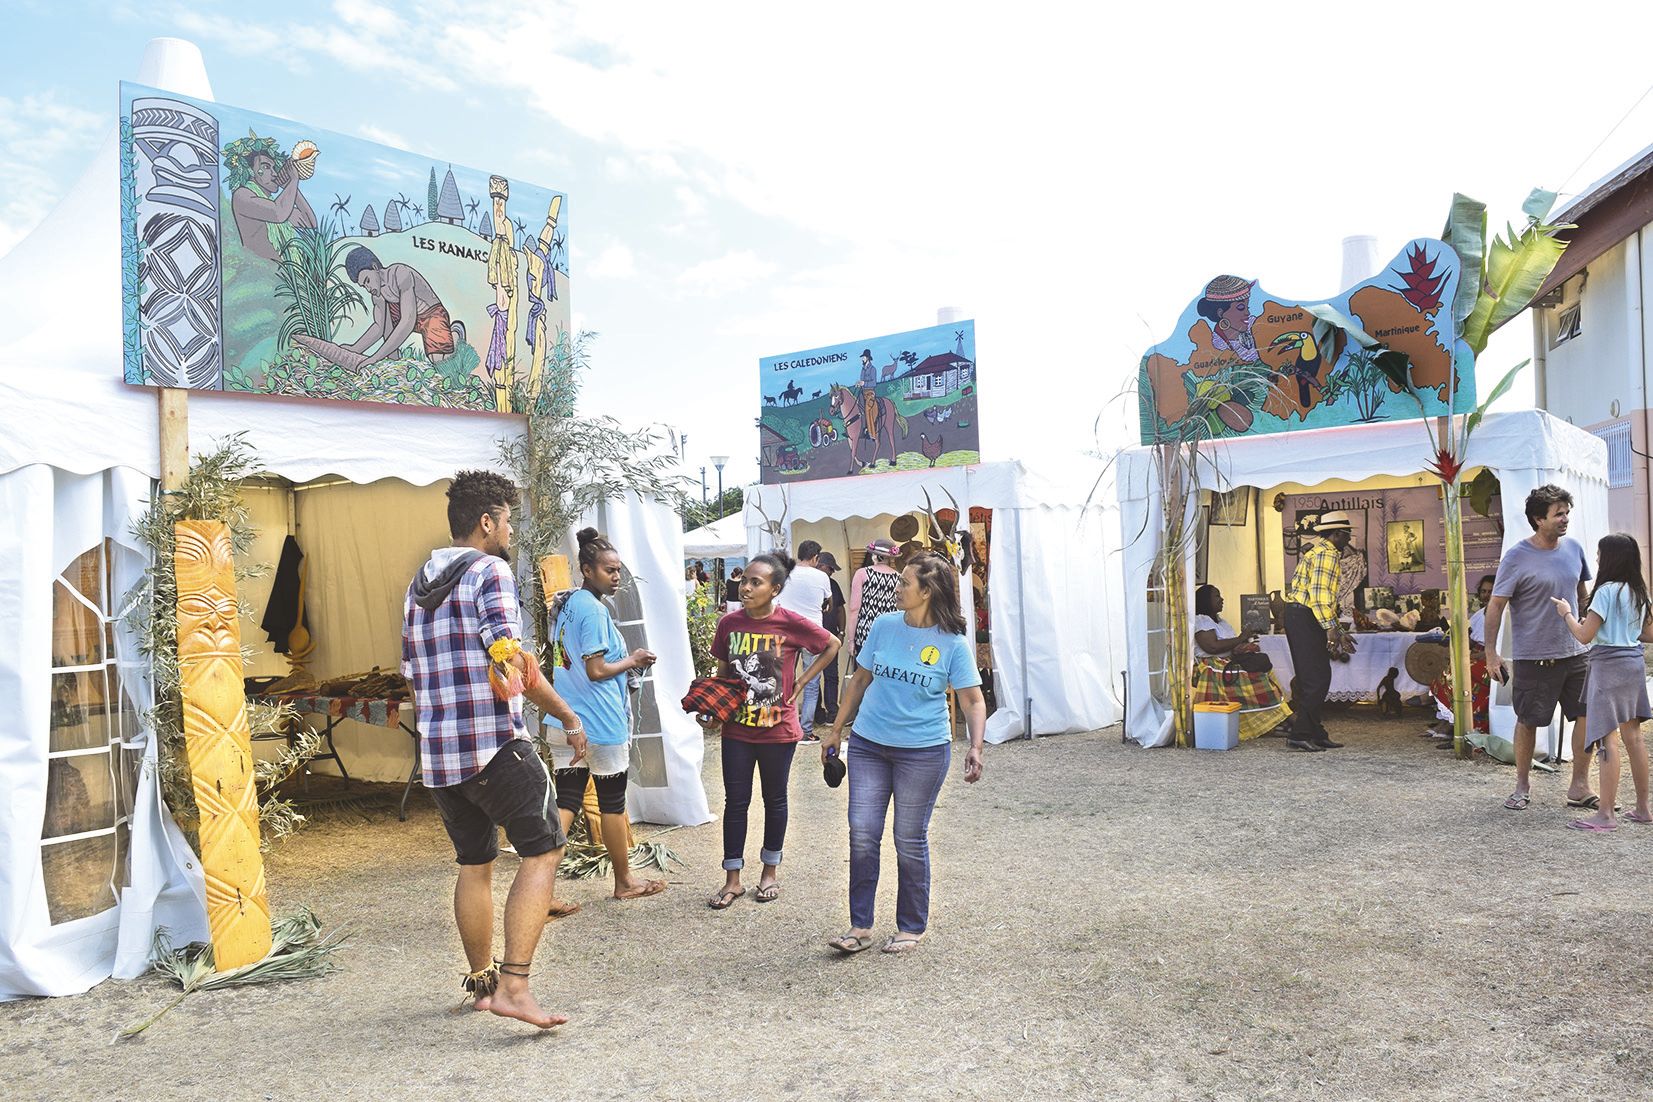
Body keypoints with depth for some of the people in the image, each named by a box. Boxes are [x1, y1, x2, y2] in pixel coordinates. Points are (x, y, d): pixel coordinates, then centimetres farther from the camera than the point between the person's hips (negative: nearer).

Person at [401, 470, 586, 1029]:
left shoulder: (419, 585, 17)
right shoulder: (490, 571, -8)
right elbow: (513, 661, -18)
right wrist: (570, 717, -9)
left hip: (436, 752, 8)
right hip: (494, 745, -8)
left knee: (474, 863, 19)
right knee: (542, 851, -1)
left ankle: (481, 980, 30)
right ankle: (513, 986, -8)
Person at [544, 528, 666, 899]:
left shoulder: (567, 605, 12)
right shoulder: (594, 610, -16)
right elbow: (597, 670, -20)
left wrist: (623, 666, 15)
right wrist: (633, 661, -4)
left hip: (565, 722, 8)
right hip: (600, 722, -8)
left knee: (566, 802, 5)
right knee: (613, 802, 8)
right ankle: (624, 880, 24)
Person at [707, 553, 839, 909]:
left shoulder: (792, 624, -14)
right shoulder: (729, 623, -3)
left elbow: (832, 646, 1)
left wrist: (802, 682, -5)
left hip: (778, 730, -2)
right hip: (737, 729, 3)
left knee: (775, 799, 13)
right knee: (735, 801, 7)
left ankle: (771, 871, 30)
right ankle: (732, 880, 18)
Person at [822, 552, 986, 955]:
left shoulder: (952, 643, -8)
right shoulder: (884, 626, 1)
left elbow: (973, 700, -6)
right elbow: (860, 680, 12)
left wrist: (975, 748, -21)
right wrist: (836, 730, 14)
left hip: (923, 751, -3)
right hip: (868, 744, 3)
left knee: (910, 840, 7)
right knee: (862, 834, 2)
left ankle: (911, 927, 24)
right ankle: (860, 926, 15)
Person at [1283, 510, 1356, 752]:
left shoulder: (1320, 551, 24)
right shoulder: (1327, 553, -9)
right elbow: (1319, 593, -21)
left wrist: (1339, 631, 24)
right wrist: (1330, 628, -24)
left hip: (1299, 617, 11)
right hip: (1305, 619, -11)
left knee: (1312, 678, 12)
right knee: (1317, 679, -10)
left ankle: (1315, 734, 16)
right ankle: (1300, 734, -9)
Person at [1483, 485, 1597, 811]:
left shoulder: (1573, 548, 5)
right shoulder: (1517, 557, -12)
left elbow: (1582, 595, 18)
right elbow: (1496, 605, -10)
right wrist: (1491, 653, -12)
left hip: (1576, 652, 5)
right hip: (1534, 657, -5)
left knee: (1588, 716, 3)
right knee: (1527, 721, 6)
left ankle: (1579, 786, 16)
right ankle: (1523, 784, 23)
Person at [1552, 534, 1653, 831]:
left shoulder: (1607, 591, -16)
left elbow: (1584, 636, -16)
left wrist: (1566, 612, 0)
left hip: (1609, 665, -8)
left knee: (1609, 739, -8)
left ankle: (1606, 814, -8)